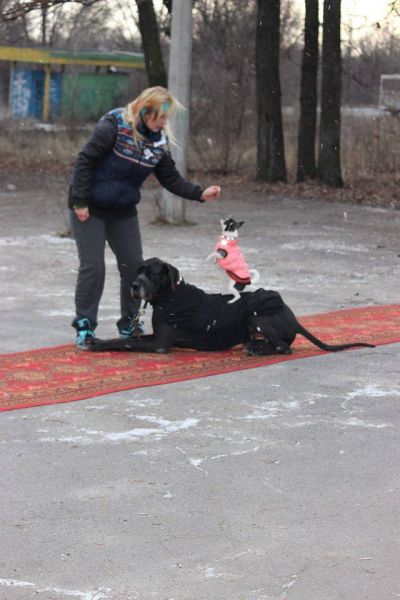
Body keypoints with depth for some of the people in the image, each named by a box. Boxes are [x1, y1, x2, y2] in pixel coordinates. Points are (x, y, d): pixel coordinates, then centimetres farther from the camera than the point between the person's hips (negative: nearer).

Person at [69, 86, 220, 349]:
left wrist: (200, 194, -12)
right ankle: (84, 327, 5)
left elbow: (171, 178, 2)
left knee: (134, 266, 5)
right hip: (90, 208, -6)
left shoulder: (159, 140, -1)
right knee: (93, 267, -6)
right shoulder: (114, 125, -20)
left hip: (124, 211, 6)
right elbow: (85, 160, -19)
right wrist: (80, 202, -19)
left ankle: (129, 325, 20)